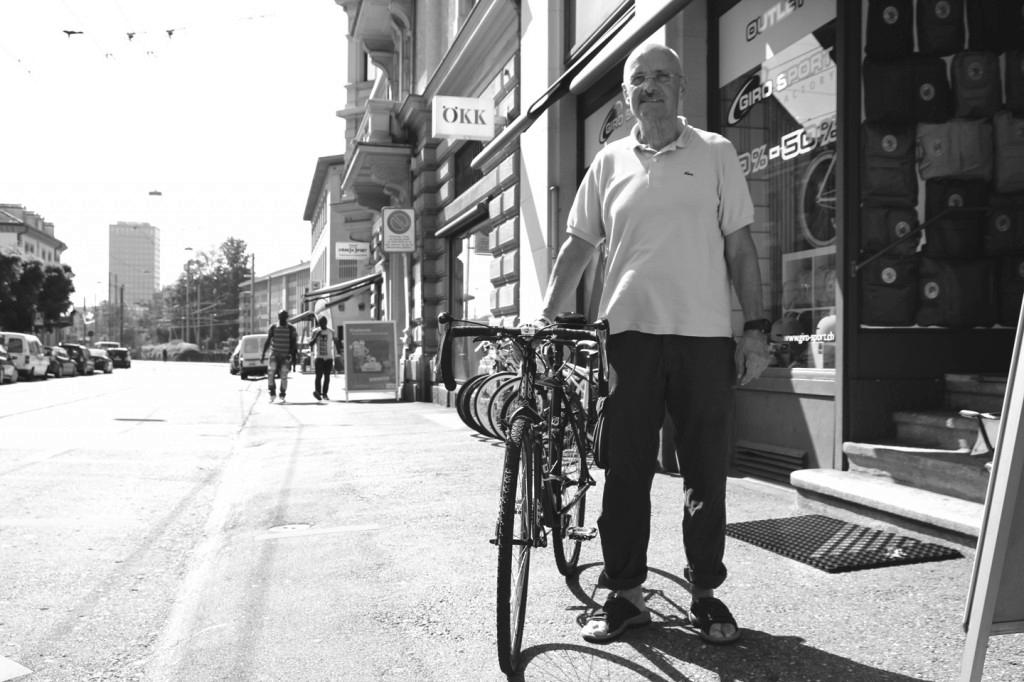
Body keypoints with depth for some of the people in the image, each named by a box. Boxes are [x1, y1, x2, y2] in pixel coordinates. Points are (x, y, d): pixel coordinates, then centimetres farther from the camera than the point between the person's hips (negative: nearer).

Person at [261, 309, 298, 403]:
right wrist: (263, 353, -2)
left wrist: (294, 357, -8)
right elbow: (267, 341, 5)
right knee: (270, 372, -17)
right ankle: (272, 393, -5)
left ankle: (282, 396, 12)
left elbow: (294, 344, -1)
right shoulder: (273, 328, 4)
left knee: (284, 376, -3)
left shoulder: (291, 329, 0)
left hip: (286, 356, -1)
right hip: (274, 354, 1)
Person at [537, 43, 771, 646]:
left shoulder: (716, 153, 7)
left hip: (704, 333, -1)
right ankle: (625, 593, 17)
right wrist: (549, 316, 4)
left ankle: (706, 594, 20)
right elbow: (579, 245, 13)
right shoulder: (610, 162, 11)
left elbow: (740, 245, 5)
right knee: (625, 470, 5)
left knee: (707, 472, 5)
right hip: (628, 331, 1)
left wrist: (756, 328, -1)